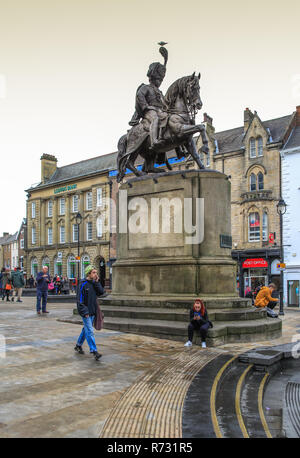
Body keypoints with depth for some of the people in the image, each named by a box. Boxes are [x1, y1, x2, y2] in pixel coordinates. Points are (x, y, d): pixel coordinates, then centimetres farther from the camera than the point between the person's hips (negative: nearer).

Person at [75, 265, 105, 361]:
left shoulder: (94, 283, 9)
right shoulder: (83, 284, -13)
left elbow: (101, 292, -1)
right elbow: (80, 299, -14)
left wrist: (97, 282, -7)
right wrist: (85, 312, -18)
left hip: (92, 311, 7)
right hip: (86, 311, -7)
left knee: (86, 329, 18)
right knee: (90, 331, -10)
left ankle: (78, 345, 34)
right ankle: (94, 351, -12)